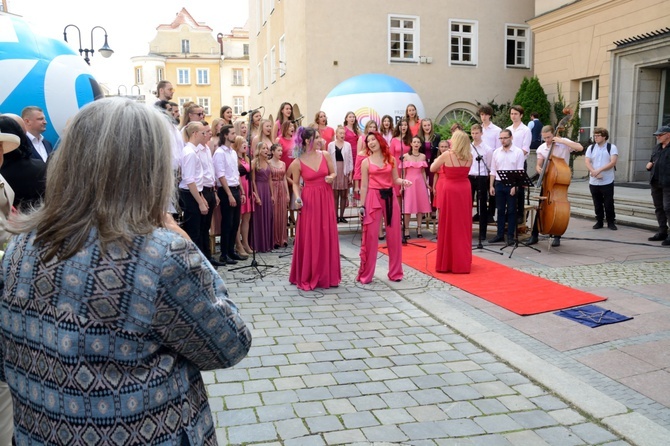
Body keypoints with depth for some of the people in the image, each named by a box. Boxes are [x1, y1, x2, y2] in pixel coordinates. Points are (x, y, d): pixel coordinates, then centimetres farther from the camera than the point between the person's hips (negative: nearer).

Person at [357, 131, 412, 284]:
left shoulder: (391, 159, 9)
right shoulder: (366, 162, 2)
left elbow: (395, 180, 9)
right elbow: (364, 186, 1)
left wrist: (403, 181, -13)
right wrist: (362, 205, -4)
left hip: (390, 197, 3)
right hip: (373, 198, -3)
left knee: (394, 235, 6)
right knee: (370, 236, -2)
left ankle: (395, 272, 18)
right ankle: (366, 274, 7)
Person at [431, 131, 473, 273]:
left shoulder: (447, 155, -11)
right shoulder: (469, 156, 1)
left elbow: (432, 168, 0)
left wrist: (440, 160, 16)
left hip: (450, 191, -4)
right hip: (464, 191, 4)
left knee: (449, 226, 5)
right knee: (463, 226, 12)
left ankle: (447, 262, 11)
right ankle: (463, 262, 21)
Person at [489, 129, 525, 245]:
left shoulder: (518, 152, -3)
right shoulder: (496, 152, 8)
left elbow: (520, 171, -7)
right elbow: (493, 171, 10)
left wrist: (515, 186, -15)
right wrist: (491, 186, 4)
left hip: (512, 185, -4)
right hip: (499, 184, 4)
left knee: (511, 211, 2)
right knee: (500, 210, 9)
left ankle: (510, 236, 8)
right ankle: (500, 234, 16)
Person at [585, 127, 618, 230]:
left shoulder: (612, 147, -1)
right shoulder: (591, 148, 8)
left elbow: (613, 162, -13)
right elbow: (587, 162, -3)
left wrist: (599, 170, -21)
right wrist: (594, 172, -19)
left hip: (607, 182, -3)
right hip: (593, 182, 3)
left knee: (609, 203, 1)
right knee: (597, 203, 10)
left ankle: (611, 222, 13)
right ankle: (599, 221, 21)